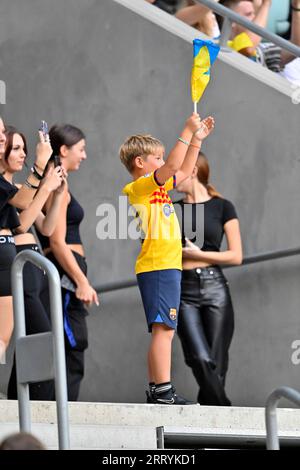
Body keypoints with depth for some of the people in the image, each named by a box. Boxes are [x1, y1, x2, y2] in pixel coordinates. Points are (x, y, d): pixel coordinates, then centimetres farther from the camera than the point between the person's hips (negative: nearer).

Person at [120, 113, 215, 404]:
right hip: (158, 267, -10)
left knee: (163, 331, 8)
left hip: (167, 266, 10)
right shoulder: (139, 187, -7)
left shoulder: (155, 187, 21)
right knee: (163, 329, -16)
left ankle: (157, 391, 8)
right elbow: (173, 166, -20)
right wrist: (188, 131, -14)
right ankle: (163, 389, -22)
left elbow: (184, 171, 33)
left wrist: (197, 139, 27)